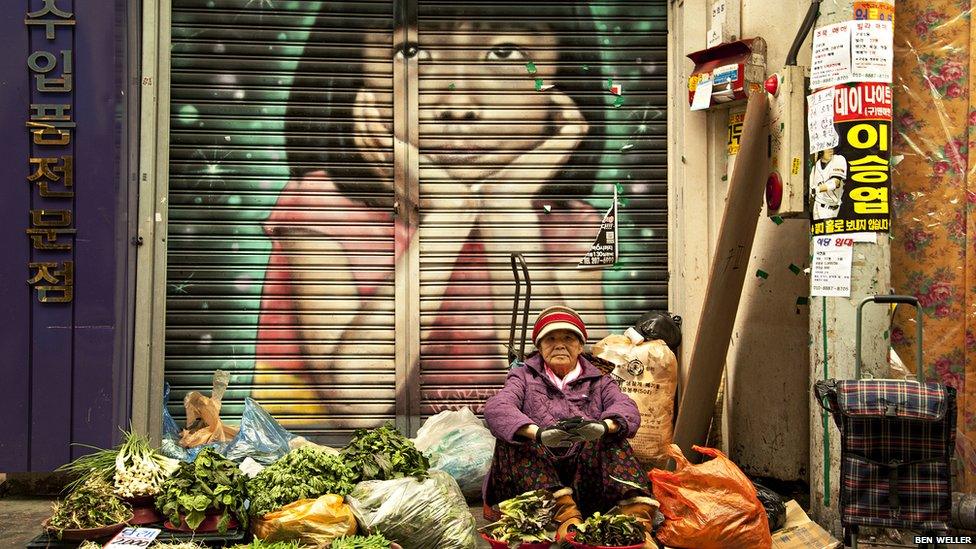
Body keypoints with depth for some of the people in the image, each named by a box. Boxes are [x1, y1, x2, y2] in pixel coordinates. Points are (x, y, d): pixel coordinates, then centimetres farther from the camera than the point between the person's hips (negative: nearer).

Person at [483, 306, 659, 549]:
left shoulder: (598, 382, 20)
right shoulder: (524, 377, 17)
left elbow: (626, 407, -3)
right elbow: (496, 408, -6)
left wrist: (603, 426, -30)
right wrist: (539, 433, -28)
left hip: (586, 471, 1)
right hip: (534, 475, 0)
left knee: (611, 437, -23)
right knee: (512, 436, -26)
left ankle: (637, 516, -43)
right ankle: (565, 514, -44)